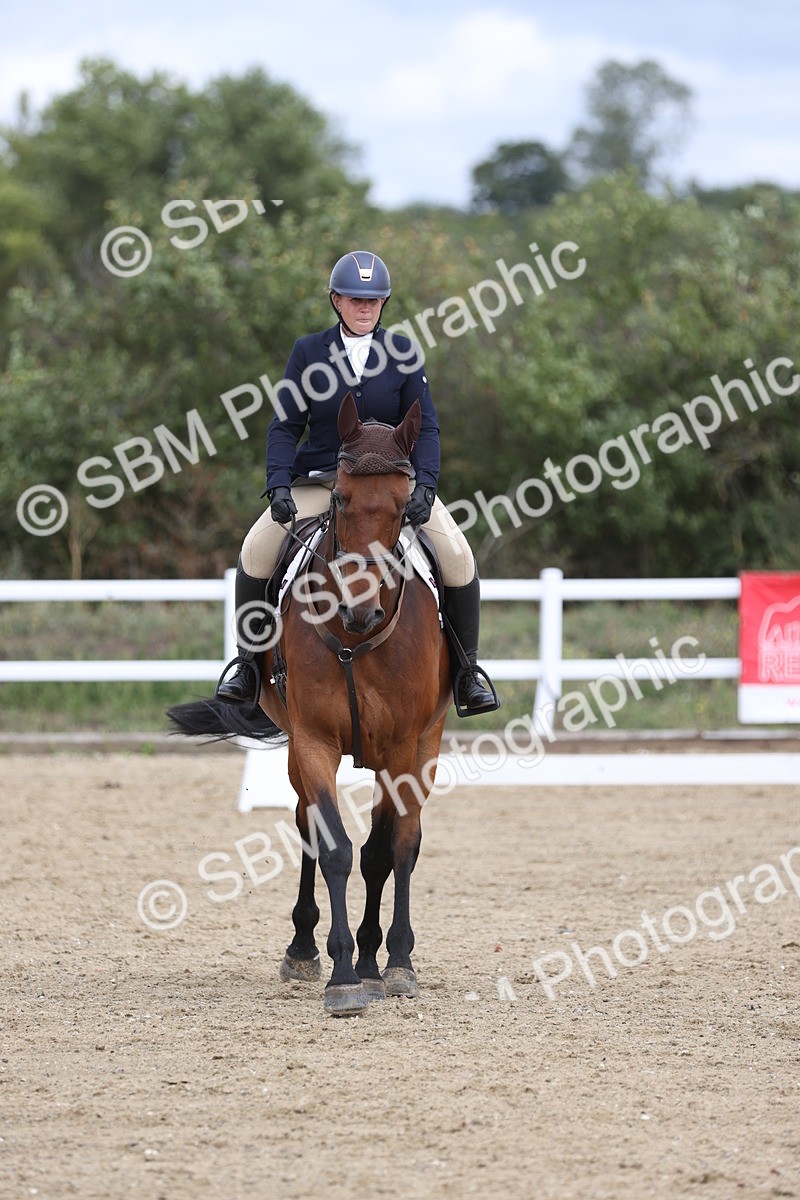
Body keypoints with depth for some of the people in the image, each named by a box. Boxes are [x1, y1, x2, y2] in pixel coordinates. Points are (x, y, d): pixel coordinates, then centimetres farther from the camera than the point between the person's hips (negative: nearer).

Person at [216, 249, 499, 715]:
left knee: (457, 556, -19)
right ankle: (248, 668, -4)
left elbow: (425, 427, -1)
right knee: (257, 549, -20)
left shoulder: (402, 352, 0)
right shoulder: (309, 352, 0)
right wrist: (279, 485, -15)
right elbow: (285, 426, 0)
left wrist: (425, 487, -17)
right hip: (319, 482, 0)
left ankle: (467, 674, -2)